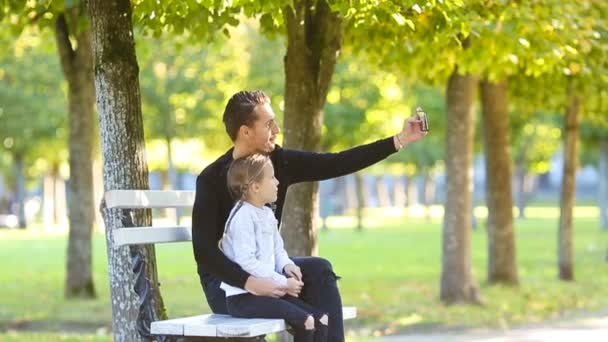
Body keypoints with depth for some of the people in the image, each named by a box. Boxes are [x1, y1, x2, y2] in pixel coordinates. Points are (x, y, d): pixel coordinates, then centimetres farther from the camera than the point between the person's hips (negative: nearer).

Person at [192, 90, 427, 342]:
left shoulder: (278, 161, -2)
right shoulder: (212, 179, -18)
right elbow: (204, 251, -23)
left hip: (266, 267, 6)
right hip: (227, 279, -6)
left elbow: (337, 164, -2)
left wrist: (400, 140, -6)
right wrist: (250, 282, -36)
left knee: (319, 270, -22)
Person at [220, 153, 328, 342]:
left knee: (321, 318, 0)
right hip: (243, 297, -10)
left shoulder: (267, 214, 16)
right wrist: (282, 282, -18)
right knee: (305, 321, -22)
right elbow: (246, 262, -22)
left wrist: (286, 265, 0)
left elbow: (277, 250, 24)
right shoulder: (243, 217, -15)